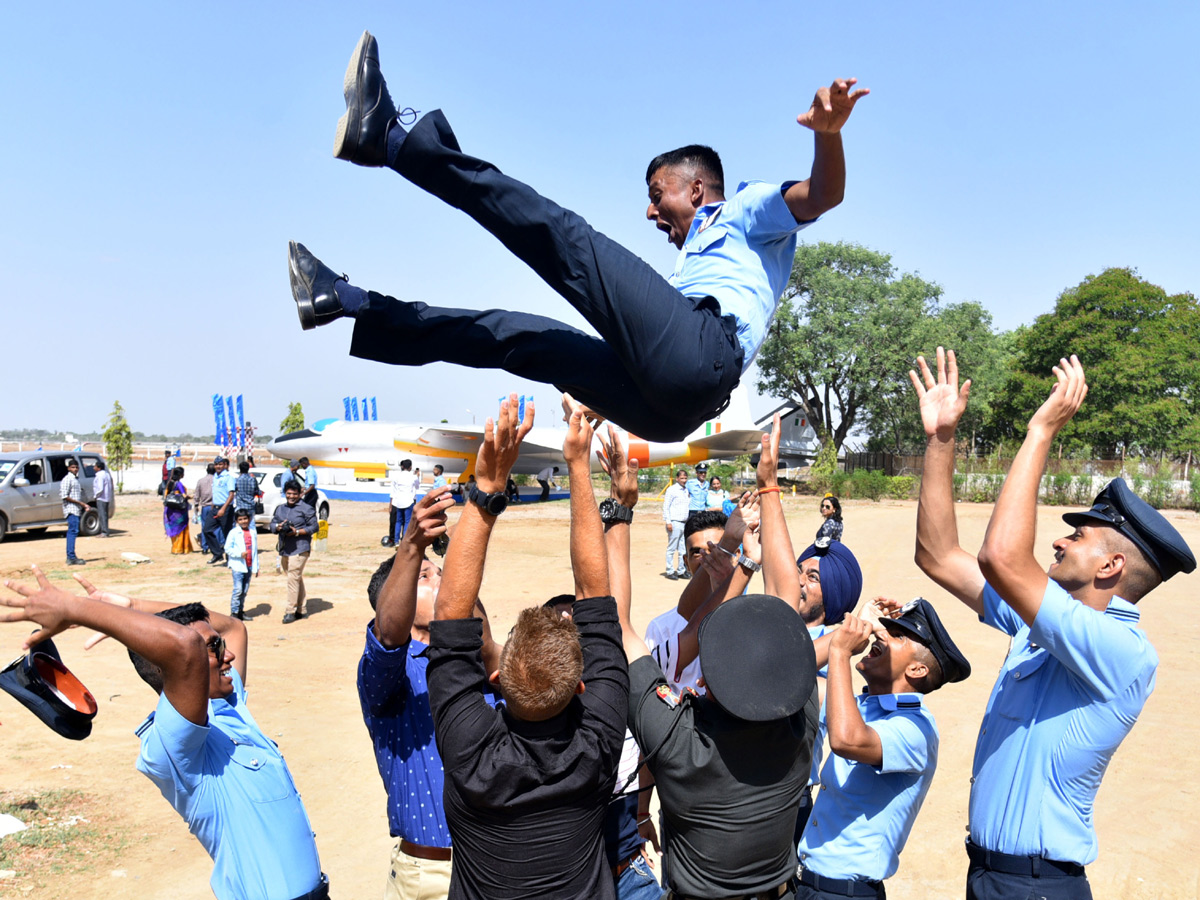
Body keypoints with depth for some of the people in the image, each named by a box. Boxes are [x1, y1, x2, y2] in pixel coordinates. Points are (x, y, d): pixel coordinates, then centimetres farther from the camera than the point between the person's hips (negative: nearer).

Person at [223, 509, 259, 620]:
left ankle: (241, 611, 19)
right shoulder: (234, 533, -4)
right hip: (238, 566, -4)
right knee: (238, 590, -9)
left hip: (249, 566, 4)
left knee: (245, 590, 9)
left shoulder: (253, 532, 9)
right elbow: (227, 549, -5)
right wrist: (240, 554, -19)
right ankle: (234, 612, -1)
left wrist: (256, 567, 12)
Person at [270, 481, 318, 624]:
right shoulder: (280, 508, 16)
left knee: (293, 578, -11)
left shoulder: (306, 509, -4)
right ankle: (302, 610, 22)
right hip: (284, 548, 7)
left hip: (299, 549, -7)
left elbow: (314, 527, -6)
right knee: (297, 579, 14)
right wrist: (278, 527, -7)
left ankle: (291, 611, -6)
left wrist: (297, 532, -17)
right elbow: (272, 524, 16)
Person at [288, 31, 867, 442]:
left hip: (701, 353, -8)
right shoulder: (692, 262, 42)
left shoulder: (746, 210, 19)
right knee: (516, 336, 10)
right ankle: (348, 305, 12)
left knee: (564, 238, -13)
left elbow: (820, 196, 0)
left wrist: (827, 132, -19)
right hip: (668, 409, 8)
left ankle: (394, 138, -15)